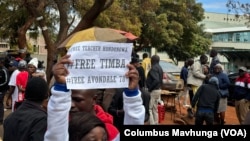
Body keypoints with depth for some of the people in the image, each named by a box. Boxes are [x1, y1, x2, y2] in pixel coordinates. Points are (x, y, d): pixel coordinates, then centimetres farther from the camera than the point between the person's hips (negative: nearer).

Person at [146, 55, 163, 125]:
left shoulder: (154, 68, -17)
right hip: (158, 89, 10)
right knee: (155, 108, 16)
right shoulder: (160, 68, 13)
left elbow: (156, 80, -27)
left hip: (153, 90, -10)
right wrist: (159, 87, 15)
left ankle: (152, 123, -6)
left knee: (149, 108, -5)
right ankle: (156, 122, 22)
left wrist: (150, 88, -20)